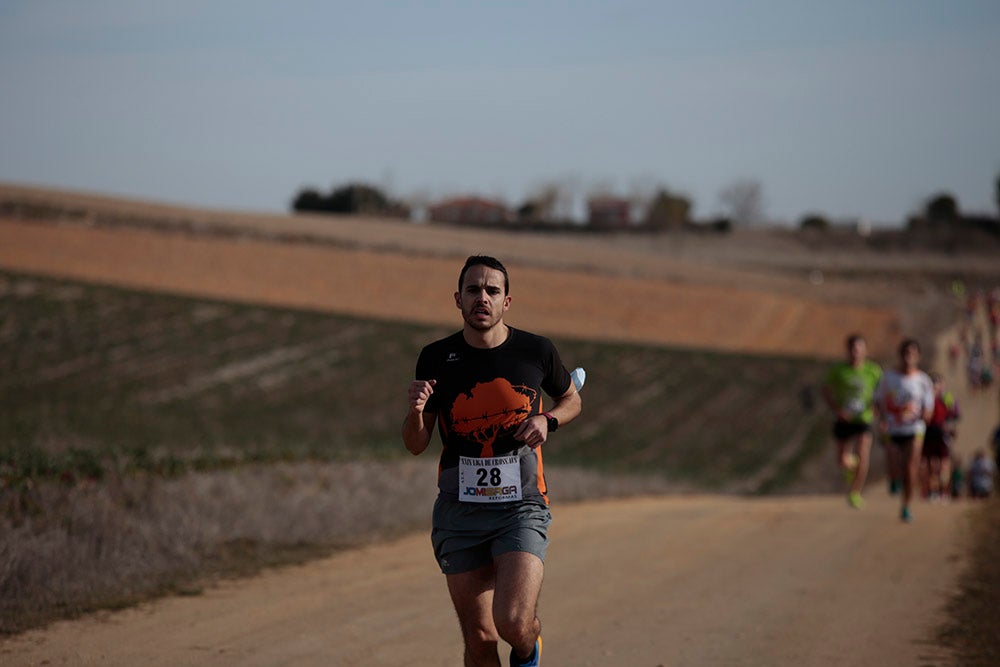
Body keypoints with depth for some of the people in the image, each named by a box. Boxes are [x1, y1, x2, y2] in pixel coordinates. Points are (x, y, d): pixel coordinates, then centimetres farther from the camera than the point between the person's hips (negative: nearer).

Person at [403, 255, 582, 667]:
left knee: (513, 622, -19)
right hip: (460, 512, 1)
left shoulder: (536, 351, -1)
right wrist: (416, 410, -17)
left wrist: (548, 420, -3)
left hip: (521, 507, -1)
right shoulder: (437, 358, 1)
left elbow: (571, 400, 19)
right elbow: (416, 445, 5)